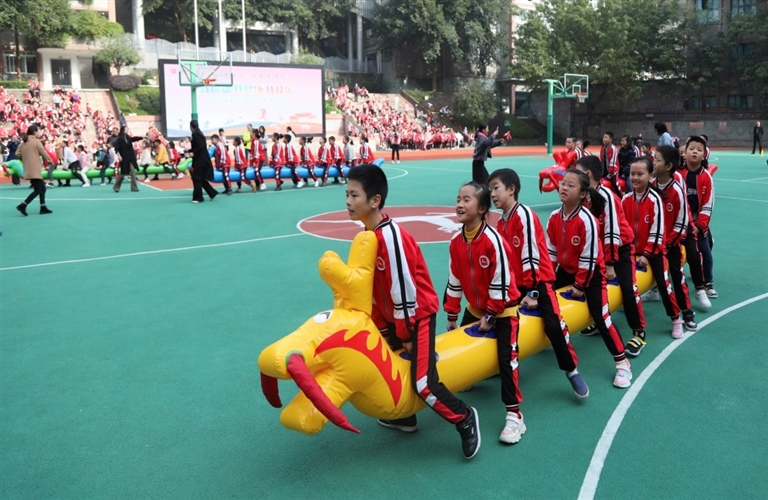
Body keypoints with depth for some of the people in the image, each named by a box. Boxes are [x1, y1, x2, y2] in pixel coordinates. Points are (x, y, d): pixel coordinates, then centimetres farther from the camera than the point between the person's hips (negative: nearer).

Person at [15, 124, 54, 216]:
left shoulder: (23, 143, 12)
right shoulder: (36, 141, -8)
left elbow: (18, 154, 11)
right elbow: (43, 153, -6)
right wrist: (50, 160, 11)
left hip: (29, 170, 8)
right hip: (35, 170, -8)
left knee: (42, 188, 15)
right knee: (38, 190, -6)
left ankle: (43, 208, 15)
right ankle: (22, 205, -11)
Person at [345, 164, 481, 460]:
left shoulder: (390, 237, -28)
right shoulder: (368, 235, 2)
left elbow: (404, 291, -25)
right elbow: (374, 288, 8)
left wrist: (406, 335, -16)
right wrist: (383, 329, 9)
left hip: (419, 316, -10)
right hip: (394, 318, 10)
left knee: (423, 383, -13)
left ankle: (465, 419, 12)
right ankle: (403, 418, 37)